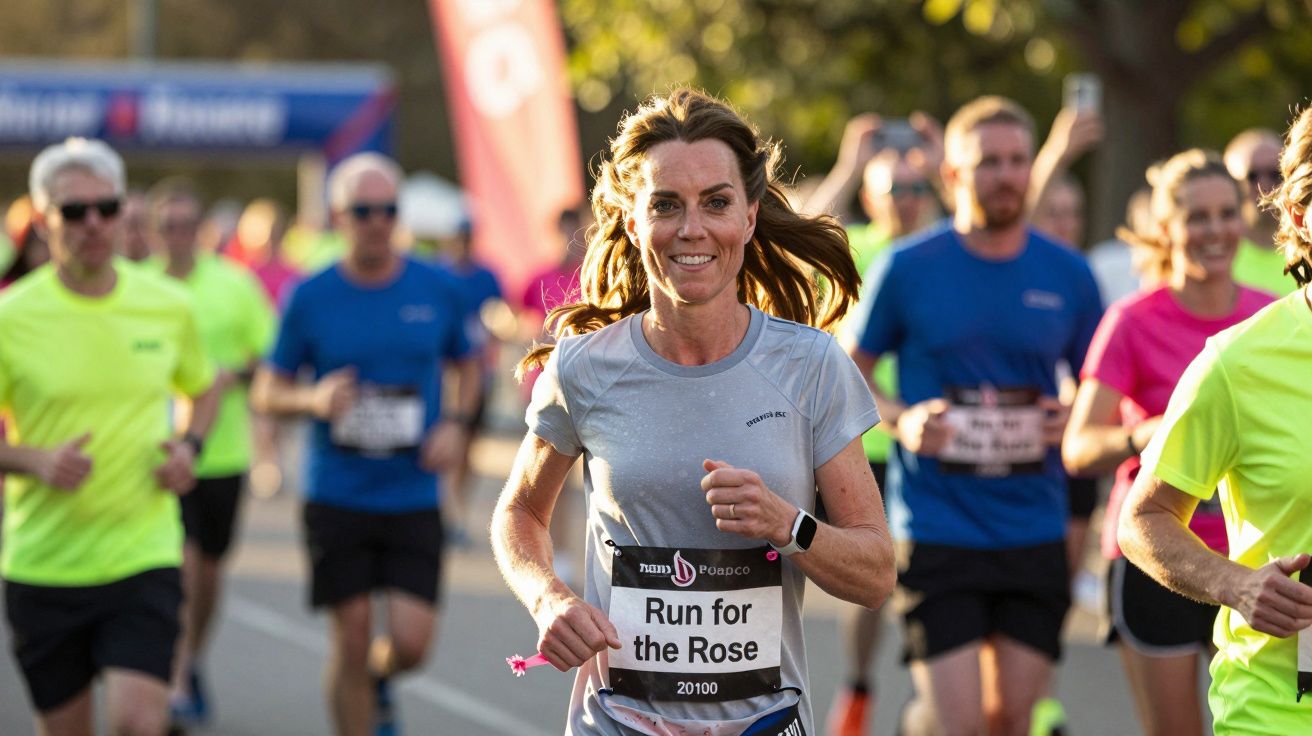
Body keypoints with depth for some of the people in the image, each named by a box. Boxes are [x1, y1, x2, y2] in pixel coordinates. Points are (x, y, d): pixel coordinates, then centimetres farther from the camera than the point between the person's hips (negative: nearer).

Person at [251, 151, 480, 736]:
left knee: (411, 643, -6)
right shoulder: (310, 298, -2)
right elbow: (266, 392, 4)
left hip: (414, 496, 1)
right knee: (351, 640, -1)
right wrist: (314, 399, -17)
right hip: (336, 495, -1)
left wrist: (455, 423, -1)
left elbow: (465, 365, 18)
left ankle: (379, 679, 30)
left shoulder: (436, 289, 2)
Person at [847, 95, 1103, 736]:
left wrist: (1075, 420, -7)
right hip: (935, 530, -3)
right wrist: (900, 420, -10)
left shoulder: (1069, 275, 5)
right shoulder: (906, 268, -2)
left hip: (1035, 531, 3)